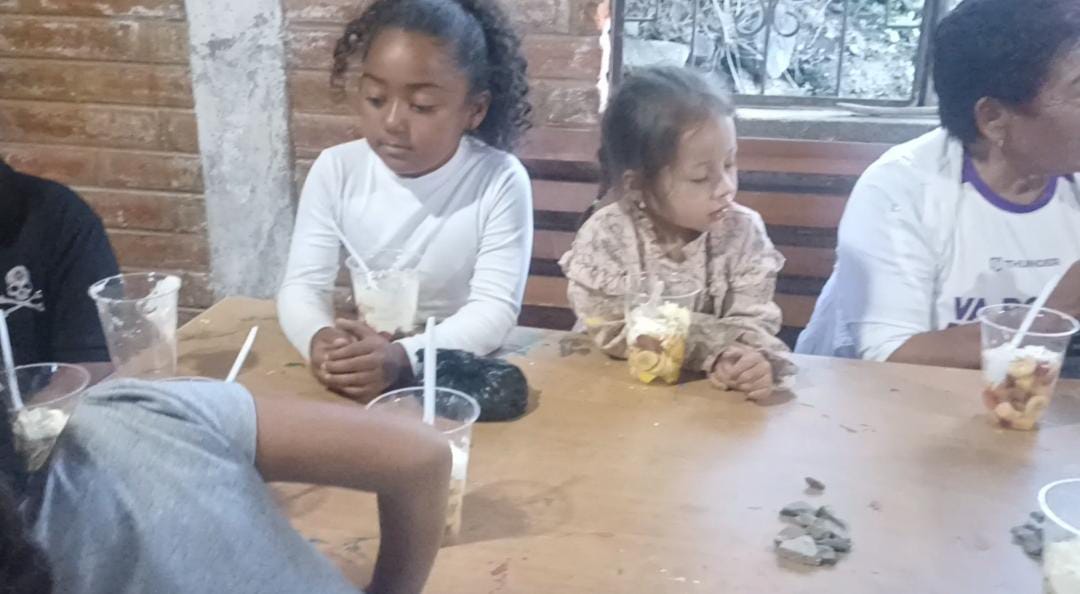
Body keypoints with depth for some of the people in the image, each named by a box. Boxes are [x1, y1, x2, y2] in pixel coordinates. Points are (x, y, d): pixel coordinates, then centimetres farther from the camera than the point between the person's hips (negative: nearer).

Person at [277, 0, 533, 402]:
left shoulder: (501, 181, -12)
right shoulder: (335, 170, -3)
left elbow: (495, 308, -16)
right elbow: (303, 284, -6)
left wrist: (405, 357, -32)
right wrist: (319, 339, -28)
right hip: (359, 364, 1)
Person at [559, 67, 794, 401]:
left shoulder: (744, 232, -7)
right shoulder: (606, 237, -14)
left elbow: (754, 321, -10)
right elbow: (614, 331, -16)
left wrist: (751, 358, -35)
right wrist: (719, 347, -24)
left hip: (709, 390, 1)